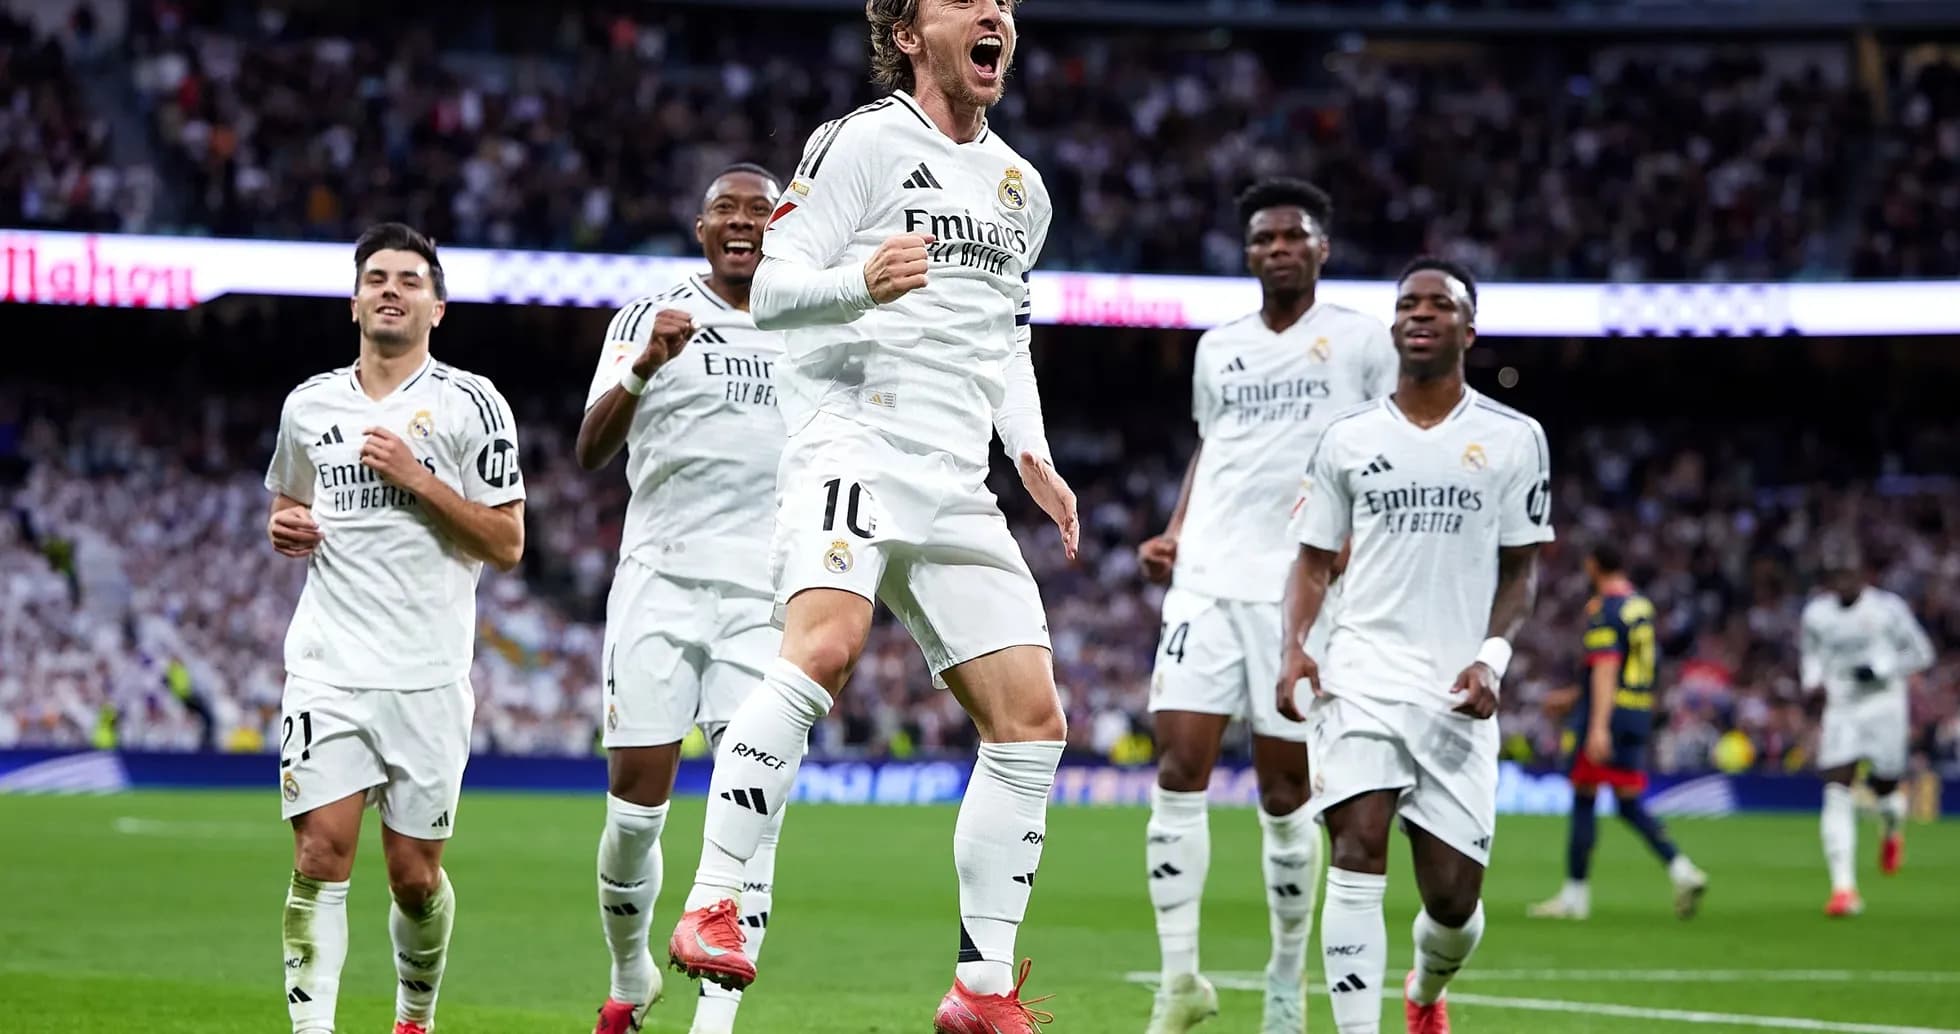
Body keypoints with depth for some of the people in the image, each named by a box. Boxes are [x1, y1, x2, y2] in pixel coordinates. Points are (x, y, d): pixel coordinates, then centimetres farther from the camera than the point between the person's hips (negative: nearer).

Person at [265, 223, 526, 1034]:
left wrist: (418, 479, -13)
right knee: (321, 856, -10)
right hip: (328, 667, 2)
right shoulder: (309, 405, 11)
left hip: (427, 676, -2)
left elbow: (507, 545, -3)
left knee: (415, 873, 3)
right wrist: (285, 530, 5)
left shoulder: (469, 404, 0)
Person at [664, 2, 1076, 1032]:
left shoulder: (1021, 188, 21)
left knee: (1032, 718, 1)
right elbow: (770, 289, -7)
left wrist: (1030, 454, 15)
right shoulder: (862, 142, -2)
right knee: (826, 642, -32)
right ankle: (711, 907, -30)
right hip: (851, 445, -7)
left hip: (954, 485, 7)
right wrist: (860, 280, -27)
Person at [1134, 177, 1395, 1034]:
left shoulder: (1359, 340, 3)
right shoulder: (1217, 349, 16)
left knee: (1285, 793, 1)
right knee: (1179, 773, -9)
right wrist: (1175, 534, 12)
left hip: (1302, 588, -3)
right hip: (1206, 581, 3)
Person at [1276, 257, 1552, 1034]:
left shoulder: (1513, 438, 5)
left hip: (1454, 688, 0)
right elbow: (1315, 559, 12)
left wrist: (1492, 658, -9)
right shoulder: (1348, 438, 8)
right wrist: (1293, 646, -5)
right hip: (1361, 675, 0)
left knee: (1453, 895, 3)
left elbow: (1521, 568, 7)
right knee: (1359, 851, -18)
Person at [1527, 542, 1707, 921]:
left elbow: (1606, 669, -22)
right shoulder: (1642, 606, 15)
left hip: (1606, 716, -8)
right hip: (1640, 713, 8)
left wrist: (1598, 726, -28)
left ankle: (1575, 895, 5)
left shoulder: (1603, 610, -12)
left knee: (1583, 801, 1)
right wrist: (1576, 697, 32)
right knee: (1630, 804, 10)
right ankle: (1682, 871, -7)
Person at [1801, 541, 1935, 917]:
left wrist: (1882, 670, -15)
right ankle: (1843, 886, -15)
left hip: (1883, 707, -2)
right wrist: (1813, 682, 1)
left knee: (1885, 789, 6)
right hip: (1840, 712, 2)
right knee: (1837, 794, -12)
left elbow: (1921, 654, -1)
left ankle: (1893, 830, 47)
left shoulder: (1887, 608, -8)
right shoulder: (1816, 613, 3)